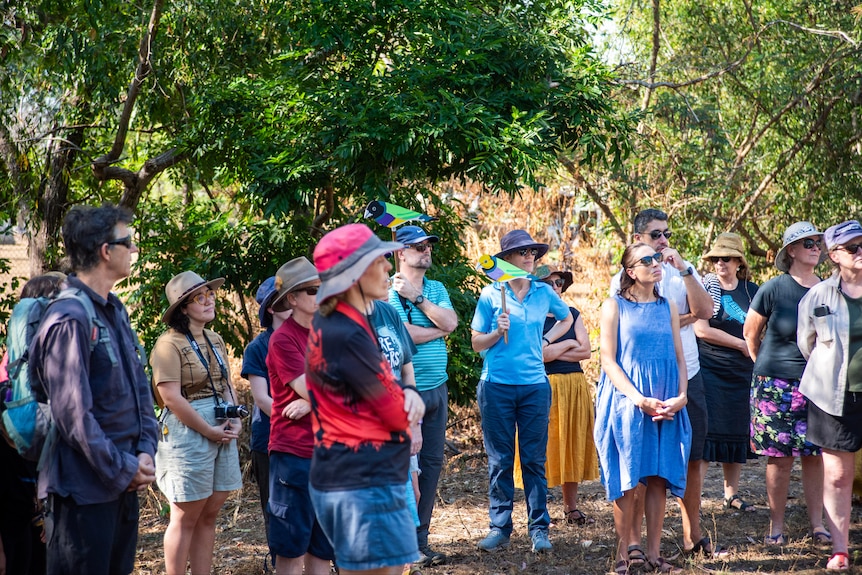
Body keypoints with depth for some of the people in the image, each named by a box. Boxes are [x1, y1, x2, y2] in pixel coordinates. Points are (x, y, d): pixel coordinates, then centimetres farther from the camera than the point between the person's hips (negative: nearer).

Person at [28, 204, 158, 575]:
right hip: (85, 490, -9)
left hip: (125, 484, 9)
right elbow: (74, 414, -23)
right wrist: (123, 470, -16)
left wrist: (145, 452, 2)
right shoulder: (70, 319, -19)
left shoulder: (116, 311, 11)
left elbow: (140, 387, 15)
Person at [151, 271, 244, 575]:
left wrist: (236, 421, 0)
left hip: (222, 431, 7)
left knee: (208, 515, 10)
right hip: (187, 430, -7)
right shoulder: (170, 344, -13)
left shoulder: (215, 340, 12)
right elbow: (172, 397, -19)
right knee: (186, 518, 0)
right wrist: (208, 431, -15)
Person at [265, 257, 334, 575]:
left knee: (323, 547, 11)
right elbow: (312, 390, -17)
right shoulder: (283, 339, -11)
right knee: (291, 548, 0)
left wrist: (312, 402, -14)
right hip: (294, 453, -6)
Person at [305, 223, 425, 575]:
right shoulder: (347, 335, -20)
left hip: (349, 476, 11)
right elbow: (397, 415, -14)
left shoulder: (332, 323, 12)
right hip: (365, 482, -11)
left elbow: (383, 389, 16)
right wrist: (408, 404, 9)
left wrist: (407, 395, -6)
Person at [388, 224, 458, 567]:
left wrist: (417, 297, -11)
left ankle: (420, 539, 17)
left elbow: (450, 322, -4)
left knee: (431, 463, 10)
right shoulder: (390, 291, -8)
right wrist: (439, 330, -5)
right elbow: (405, 334, -20)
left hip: (437, 389, 7)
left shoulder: (436, 289, 12)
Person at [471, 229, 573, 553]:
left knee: (534, 459, 3)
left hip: (534, 385, 1)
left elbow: (566, 318, 27)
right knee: (499, 460, 3)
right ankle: (500, 528, 10)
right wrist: (498, 332, -16)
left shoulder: (544, 293, 6)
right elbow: (477, 344, 3)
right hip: (497, 386, -1)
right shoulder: (491, 294, 0)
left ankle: (539, 529, 8)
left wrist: (546, 340, 11)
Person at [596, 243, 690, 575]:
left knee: (658, 478, 4)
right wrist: (639, 400, -16)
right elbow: (608, 360, -6)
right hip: (626, 404, -4)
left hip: (666, 407, 4)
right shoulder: (615, 306, -1)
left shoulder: (668, 307, 12)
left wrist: (681, 397, -5)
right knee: (626, 480, -2)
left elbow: (679, 358, 12)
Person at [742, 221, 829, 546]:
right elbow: (750, 332, 6)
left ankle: (817, 524, 12)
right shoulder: (774, 289, -5)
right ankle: (776, 527, 8)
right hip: (777, 386, -3)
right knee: (780, 457, -1)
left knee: (815, 456, 4)